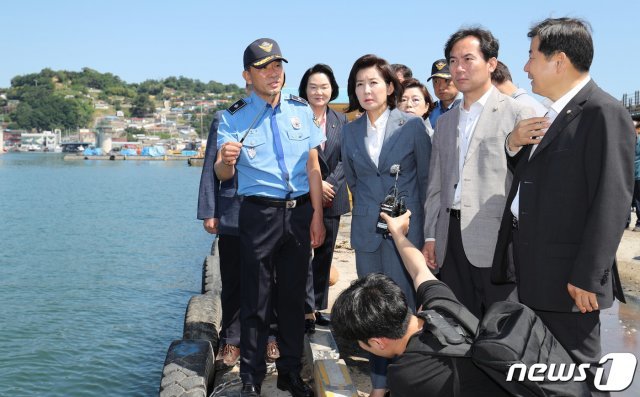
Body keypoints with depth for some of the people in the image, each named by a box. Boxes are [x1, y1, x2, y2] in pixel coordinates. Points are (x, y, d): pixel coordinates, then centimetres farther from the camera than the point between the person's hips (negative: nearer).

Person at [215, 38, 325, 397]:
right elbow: (223, 174, -3)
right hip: (259, 214, -3)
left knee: (294, 295, 12)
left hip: (300, 211, 3)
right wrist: (226, 159, -26)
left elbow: (313, 167, 7)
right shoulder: (234, 117, -1)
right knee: (255, 300, 3)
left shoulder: (301, 110, 6)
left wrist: (317, 215, 2)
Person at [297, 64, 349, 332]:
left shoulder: (340, 121, 10)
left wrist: (330, 183, -9)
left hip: (332, 198, 5)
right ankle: (306, 310, 4)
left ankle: (318, 307, 22)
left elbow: (345, 159, 5)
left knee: (325, 255, 11)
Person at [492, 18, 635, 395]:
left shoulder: (604, 112, -13)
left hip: (567, 274, -9)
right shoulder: (552, 113, 15)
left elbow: (611, 200, -19)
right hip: (530, 266, 9)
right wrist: (515, 145, 1)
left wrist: (587, 276, -20)